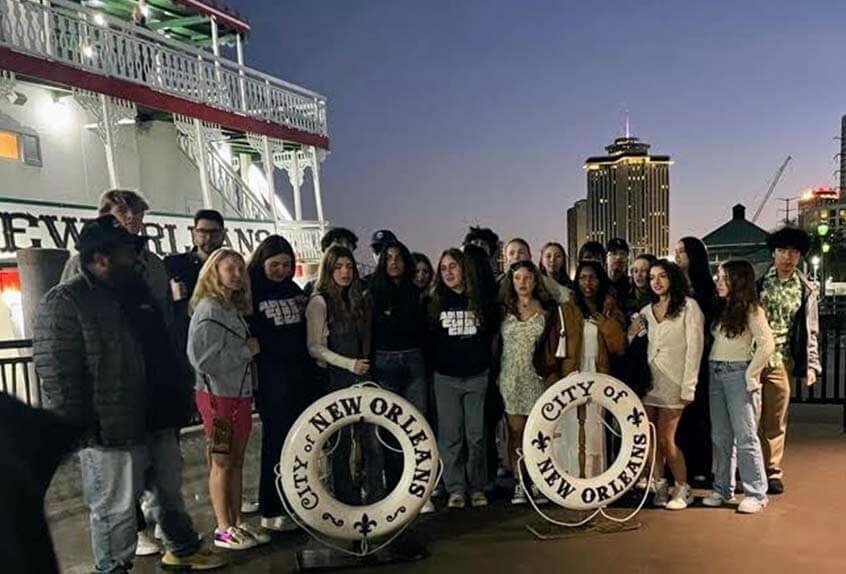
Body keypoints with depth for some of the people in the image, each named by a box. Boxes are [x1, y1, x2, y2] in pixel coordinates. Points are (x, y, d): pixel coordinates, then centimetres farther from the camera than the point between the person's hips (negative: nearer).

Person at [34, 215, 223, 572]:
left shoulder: (137, 293, 13)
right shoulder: (64, 302, -13)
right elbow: (55, 372, -18)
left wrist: (177, 402, 20)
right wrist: (77, 428, -18)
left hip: (157, 422, 8)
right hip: (110, 432, -8)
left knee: (171, 494, 22)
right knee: (116, 512, 6)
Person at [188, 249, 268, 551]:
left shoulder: (234, 307, 12)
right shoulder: (208, 310, -15)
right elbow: (204, 358, -22)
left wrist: (251, 349, -2)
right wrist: (246, 350, -16)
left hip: (239, 392, 8)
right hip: (217, 395, -8)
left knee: (237, 461, 13)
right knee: (221, 463, 3)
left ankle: (236, 523, 24)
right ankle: (224, 530, 16)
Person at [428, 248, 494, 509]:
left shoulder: (481, 299, 3)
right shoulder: (435, 301, 3)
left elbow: (492, 334, 12)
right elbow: (426, 337, 8)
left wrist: (486, 360, 5)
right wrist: (436, 363, 2)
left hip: (477, 376, 0)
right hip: (446, 377, 0)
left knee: (476, 435, 5)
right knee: (450, 435, 4)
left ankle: (477, 487, 17)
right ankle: (455, 488, 14)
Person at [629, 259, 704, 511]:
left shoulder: (688, 306, -1)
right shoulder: (647, 311, 14)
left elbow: (694, 347, -7)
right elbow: (630, 343, 15)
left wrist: (688, 386, -11)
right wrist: (633, 331, -7)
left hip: (672, 382, -5)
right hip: (648, 380, 5)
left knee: (666, 440, -5)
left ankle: (683, 490, 13)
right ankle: (660, 487, 19)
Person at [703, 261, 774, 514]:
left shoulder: (751, 309, -5)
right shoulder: (720, 308, 14)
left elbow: (766, 344, -13)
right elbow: (711, 342, 12)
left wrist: (751, 376, -13)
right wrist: (710, 371, 2)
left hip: (737, 374, -6)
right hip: (715, 374, 6)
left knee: (745, 436, -2)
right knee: (720, 436, 10)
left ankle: (756, 493, 8)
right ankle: (722, 489, 19)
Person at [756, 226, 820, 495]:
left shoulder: (805, 290, 9)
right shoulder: (757, 281, 4)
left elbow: (810, 330, 11)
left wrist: (812, 364, 4)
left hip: (781, 362, 1)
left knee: (776, 421, 7)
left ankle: (773, 471, 20)